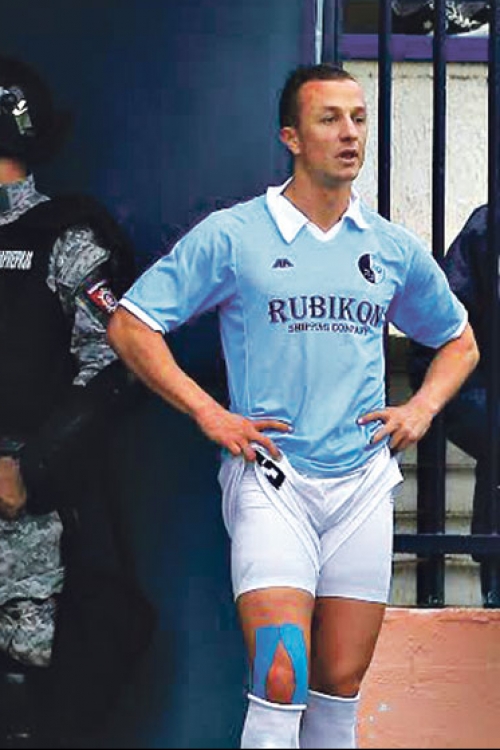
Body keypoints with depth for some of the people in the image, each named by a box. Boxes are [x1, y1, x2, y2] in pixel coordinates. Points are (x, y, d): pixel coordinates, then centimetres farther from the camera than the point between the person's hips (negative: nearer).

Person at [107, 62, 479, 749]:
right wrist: (207, 412, -7)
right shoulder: (231, 236, -1)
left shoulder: (394, 249, 10)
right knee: (281, 684, -16)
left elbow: (458, 340, 25)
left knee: (340, 686, 6)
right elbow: (130, 324, 0)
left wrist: (423, 407, 7)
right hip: (270, 479, -4)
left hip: (363, 482, 4)